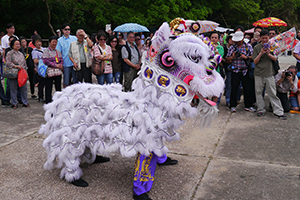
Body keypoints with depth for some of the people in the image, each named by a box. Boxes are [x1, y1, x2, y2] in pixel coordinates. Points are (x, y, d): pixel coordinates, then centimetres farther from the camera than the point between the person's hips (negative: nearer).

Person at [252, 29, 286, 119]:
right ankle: (261, 109, 19)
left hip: (269, 73, 0)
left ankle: (278, 112, 2)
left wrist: (268, 54, -16)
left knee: (273, 93, -1)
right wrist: (261, 53, -14)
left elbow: (275, 59, 2)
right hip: (258, 74, 1)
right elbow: (255, 61, -1)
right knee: (258, 92, 6)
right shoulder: (257, 47, 2)